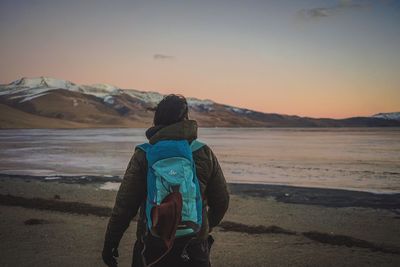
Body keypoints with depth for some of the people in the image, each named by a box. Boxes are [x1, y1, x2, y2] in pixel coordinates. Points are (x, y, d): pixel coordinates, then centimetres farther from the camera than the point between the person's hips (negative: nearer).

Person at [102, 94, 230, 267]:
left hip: (152, 247, 0)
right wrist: (208, 227, 24)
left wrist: (110, 243, 4)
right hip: (195, 250, 1)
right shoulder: (204, 153, -2)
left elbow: (124, 205, -9)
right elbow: (222, 201, 4)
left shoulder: (143, 155, -8)